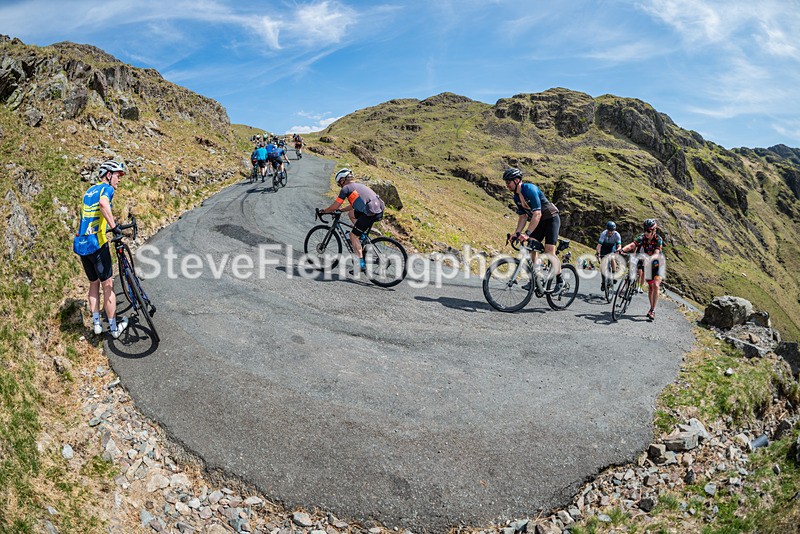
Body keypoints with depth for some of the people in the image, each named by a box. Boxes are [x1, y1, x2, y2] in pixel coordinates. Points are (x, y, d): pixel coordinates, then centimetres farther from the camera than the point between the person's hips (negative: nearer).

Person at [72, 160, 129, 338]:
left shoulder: (89, 191, 20)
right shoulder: (107, 188, -6)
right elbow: (103, 204, -29)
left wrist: (109, 225, 36)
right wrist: (114, 226, -29)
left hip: (80, 243, 8)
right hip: (96, 243, -8)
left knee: (94, 284, 19)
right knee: (108, 285, 0)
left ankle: (96, 323, 21)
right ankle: (114, 328, 7)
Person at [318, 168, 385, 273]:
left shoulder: (346, 188, 3)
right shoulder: (359, 186, 27)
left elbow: (334, 207, 3)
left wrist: (323, 211, 20)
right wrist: (340, 209, 41)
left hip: (372, 213, -8)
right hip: (379, 211, 8)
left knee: (353, 235, 4)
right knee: (351, 213, 27)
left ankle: (361, 264, 0)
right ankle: (362, 237, 23)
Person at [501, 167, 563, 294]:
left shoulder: (530, 189, -26)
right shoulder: (516, 197, 0)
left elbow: (537, 214, -32)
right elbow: (523, 217, 6)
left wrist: (527, 233, -38)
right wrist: (517, 233, -8)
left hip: (551, 218, -8)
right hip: (539, 221, 8)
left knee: (549, 252, -15)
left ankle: (560, 281, 0)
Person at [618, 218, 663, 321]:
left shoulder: (658, 240, -22)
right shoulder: (642, 238, -13)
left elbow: (656, 254, -35)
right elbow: (632, 245, -28)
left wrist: (649, 259, -56)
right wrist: (622, 249, -48)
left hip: (657, 264, -3)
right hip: (646, 263, 3)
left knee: (655, 285, -18)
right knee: (650, 286, 9)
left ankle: (653, 311, -17)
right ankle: (651, 308, 22)